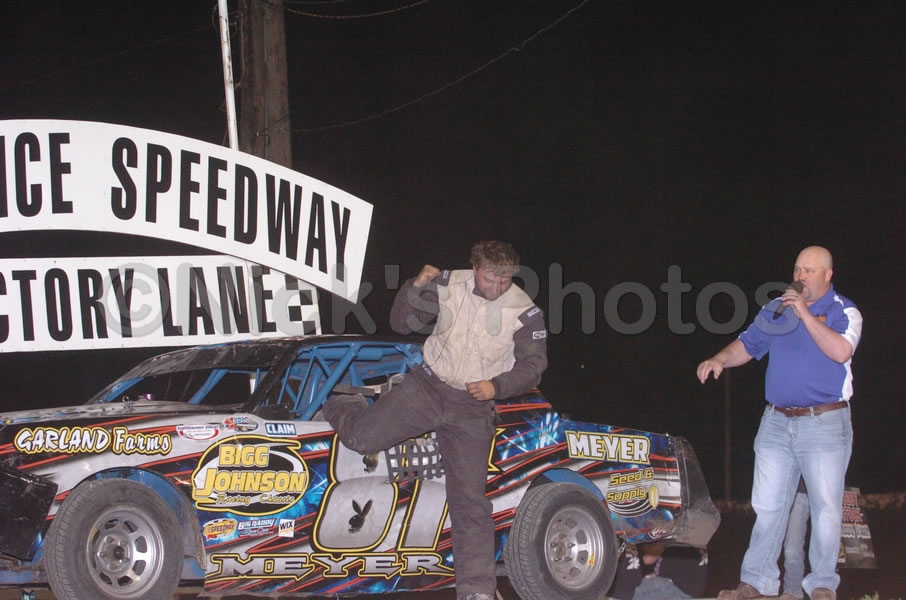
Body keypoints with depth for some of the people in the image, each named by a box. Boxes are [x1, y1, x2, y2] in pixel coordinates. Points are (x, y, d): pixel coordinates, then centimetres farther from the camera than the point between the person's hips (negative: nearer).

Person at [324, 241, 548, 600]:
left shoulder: (525, 311, -13)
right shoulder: (448, 285, -8)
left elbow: (533, 365, -5)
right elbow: (402, 324, -1)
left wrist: (497, 387, -21)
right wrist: (415, 287, -19)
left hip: (473, 408, -2)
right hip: (427, 387, 2)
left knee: (469, 499, -6)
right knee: (361, 437, -4)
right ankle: (345, 410, 36)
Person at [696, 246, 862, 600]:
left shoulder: (843, 312, -4)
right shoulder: (776, 310, 11)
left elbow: (841, 351, -21)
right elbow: (747, 345, 12)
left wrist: (805, 313, -20)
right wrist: (720, 360, -8)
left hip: (824, 424, -4)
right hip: (776, 422, 4)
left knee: (826, 506, 1)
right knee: (767, 505, 5)